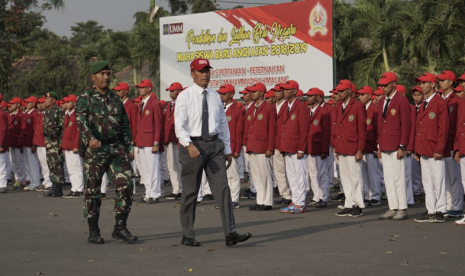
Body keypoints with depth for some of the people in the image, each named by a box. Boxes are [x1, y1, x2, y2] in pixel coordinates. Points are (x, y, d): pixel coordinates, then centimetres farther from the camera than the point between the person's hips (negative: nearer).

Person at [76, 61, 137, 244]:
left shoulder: (116, 98, 14)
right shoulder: (85, 98, -1)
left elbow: (125, 124, 17)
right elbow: (80, 120, -17)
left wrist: (130, 147, 10)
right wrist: (90, 138, -34)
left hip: (117, 148, 4)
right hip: (94, 150, -4)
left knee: (125, 184, -6)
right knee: (92, 190, 2)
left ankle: (120, 227, 3)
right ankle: (93, 232, 11)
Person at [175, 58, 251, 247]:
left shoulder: (215, 96, 12)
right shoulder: (185, 96, -3)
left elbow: (223, 124, 17)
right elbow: (179, 125, -11)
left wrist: (227, 150, 15)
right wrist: (189, 144, -27)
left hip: (214, 145, 4)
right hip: (193, 145, -4)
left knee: (222, 188, -5)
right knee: (190, 192, 3)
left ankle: (230, 233, -9)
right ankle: (188, 236, 14)